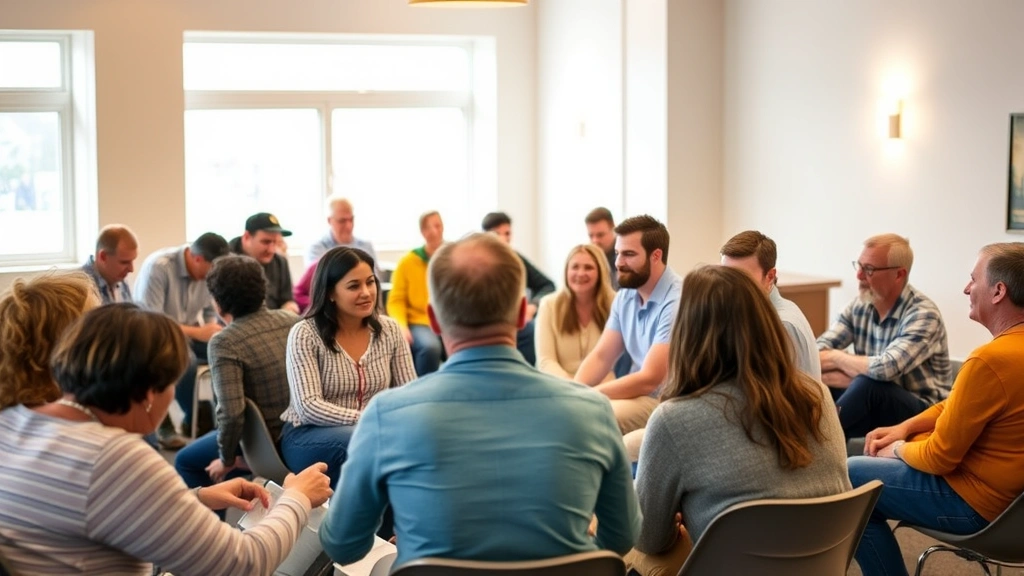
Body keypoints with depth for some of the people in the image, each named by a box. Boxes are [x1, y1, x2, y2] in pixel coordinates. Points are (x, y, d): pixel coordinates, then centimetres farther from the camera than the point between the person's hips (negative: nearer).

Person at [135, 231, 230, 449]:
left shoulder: (207, 271, -4)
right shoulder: (158, 267, -23)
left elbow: (209, 312, 8)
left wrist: (212, 331, -15)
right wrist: (199, 333, -31)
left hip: (191, 334, 6)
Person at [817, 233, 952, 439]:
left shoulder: (923, 314, -18)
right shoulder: (859, 306, 1)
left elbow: (884, 369, -31)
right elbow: (817, 351, -3)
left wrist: (837, 358, -14)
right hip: (874, 406, 6)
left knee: (867, 385, -32)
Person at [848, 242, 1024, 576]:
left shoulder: (991, 360, -29)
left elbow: (938, 458, -22)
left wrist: (898, 450, -3)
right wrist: (905, 427, 5)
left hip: (975, 502, -10)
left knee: (847, 477, -2)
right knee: (875, 451, 22)